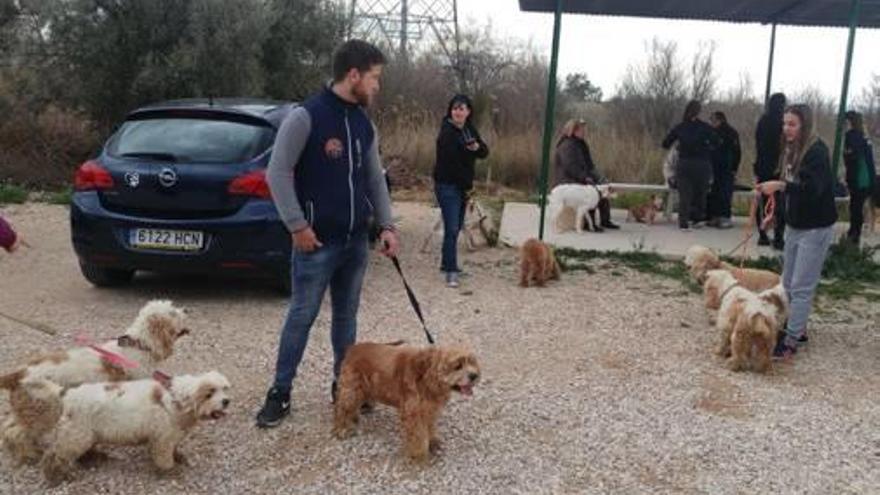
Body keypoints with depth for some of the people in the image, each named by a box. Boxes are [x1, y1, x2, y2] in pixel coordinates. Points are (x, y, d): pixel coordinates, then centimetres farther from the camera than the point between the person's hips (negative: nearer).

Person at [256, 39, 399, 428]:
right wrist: (297, 226, -15)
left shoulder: (364, 124, 9)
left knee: (346, 316, 14)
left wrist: (386, 225, 5)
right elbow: (278, 173, -13)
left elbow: (375, 178, 14)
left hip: (356, 240, 6)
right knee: (301, 317, 2)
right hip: (317, 241, -6)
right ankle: (280, 394, 14)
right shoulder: (306, 117, -13)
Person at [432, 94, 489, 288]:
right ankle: (451, 271, -10)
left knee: (457, 227, 14)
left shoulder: (469, 129, 9)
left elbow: (485, 152, 9)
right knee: (452, 228, -11)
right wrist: (467, 186, -12)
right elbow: (451, 162, -18)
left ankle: (447, 262, 28)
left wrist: (477, 147, -15)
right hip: (447, 186, -8)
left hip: (462, 186, 8)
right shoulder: (447, 132, -15)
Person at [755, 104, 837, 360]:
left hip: (816, 229, -8)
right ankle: (798, 328, 28)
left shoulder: (817, 151, -18)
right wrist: (770, 188, -1)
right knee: (789, 284, 14)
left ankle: (791, 341, -2)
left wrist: (781, 185, -39)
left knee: (802, 287, -6)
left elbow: (812, 189, -29)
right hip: (794, 225, 8)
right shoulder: (792, 151, 6)